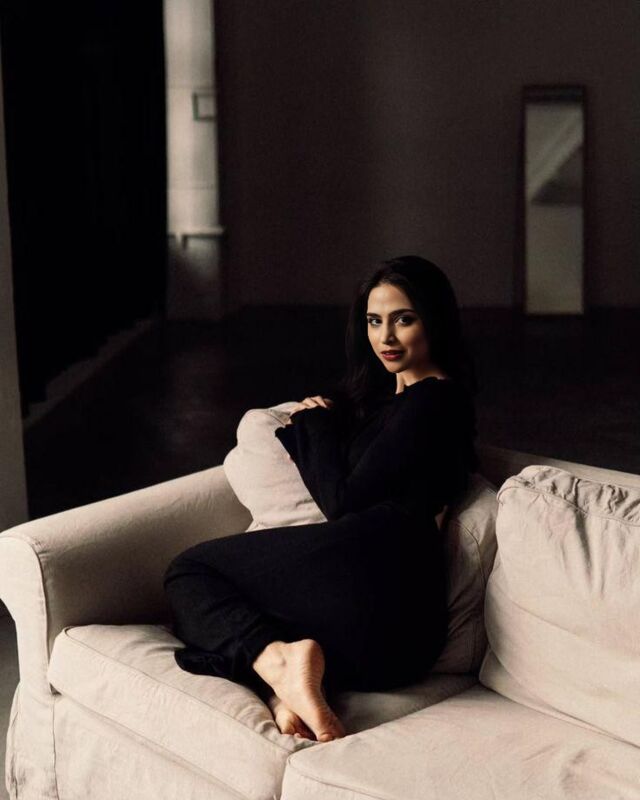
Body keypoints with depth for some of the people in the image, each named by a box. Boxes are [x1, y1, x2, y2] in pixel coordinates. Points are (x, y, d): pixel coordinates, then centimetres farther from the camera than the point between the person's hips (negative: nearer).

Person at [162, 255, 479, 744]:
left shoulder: (431, 401, -5)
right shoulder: (388, 395, 24)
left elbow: (343, 501, -7)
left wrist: (317, 423, 7)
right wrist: (312, 425, 11)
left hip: (363, 566, -10)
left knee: (189, 572, 5)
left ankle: (281, 664, -19)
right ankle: (286, 679, -10)